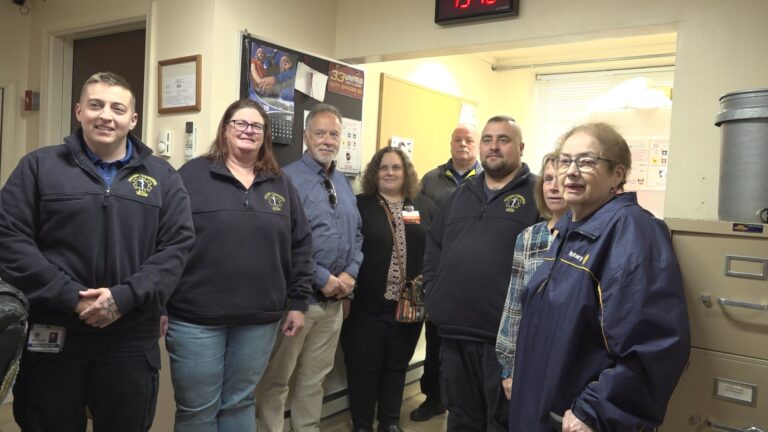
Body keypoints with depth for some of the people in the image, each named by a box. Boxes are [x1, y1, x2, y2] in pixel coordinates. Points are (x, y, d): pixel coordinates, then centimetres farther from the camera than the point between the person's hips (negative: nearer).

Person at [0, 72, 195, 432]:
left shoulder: (162, 177, 6)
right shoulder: (39, 166, 4)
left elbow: (177, 246, -2)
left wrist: (124, 297, -15)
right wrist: (71, 298, -14)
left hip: (131, 338, 1)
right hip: (50, 334, 0)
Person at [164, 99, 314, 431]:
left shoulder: (281, 185, 9)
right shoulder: (192, 175, -3)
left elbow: (300, 246, 10)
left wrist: (297, 302, 6)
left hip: (259, 320, 3)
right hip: (196, 318, -3)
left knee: (240, 403, 17)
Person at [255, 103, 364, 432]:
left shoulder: (344, 183, 13)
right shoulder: (287, 179, -12)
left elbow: (356, 234, 15)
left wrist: (350, 273, -2)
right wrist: (322, 278, -18)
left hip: (334, 298, 7)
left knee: (314, 378, 20)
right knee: (276, 379, 7)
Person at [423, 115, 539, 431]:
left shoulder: (538, 194, -2)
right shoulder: (461, 195, 16)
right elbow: (433, 249, 21)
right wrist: (434, 297, 9)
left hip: (507, 335, -5)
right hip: (454, 331, 5)